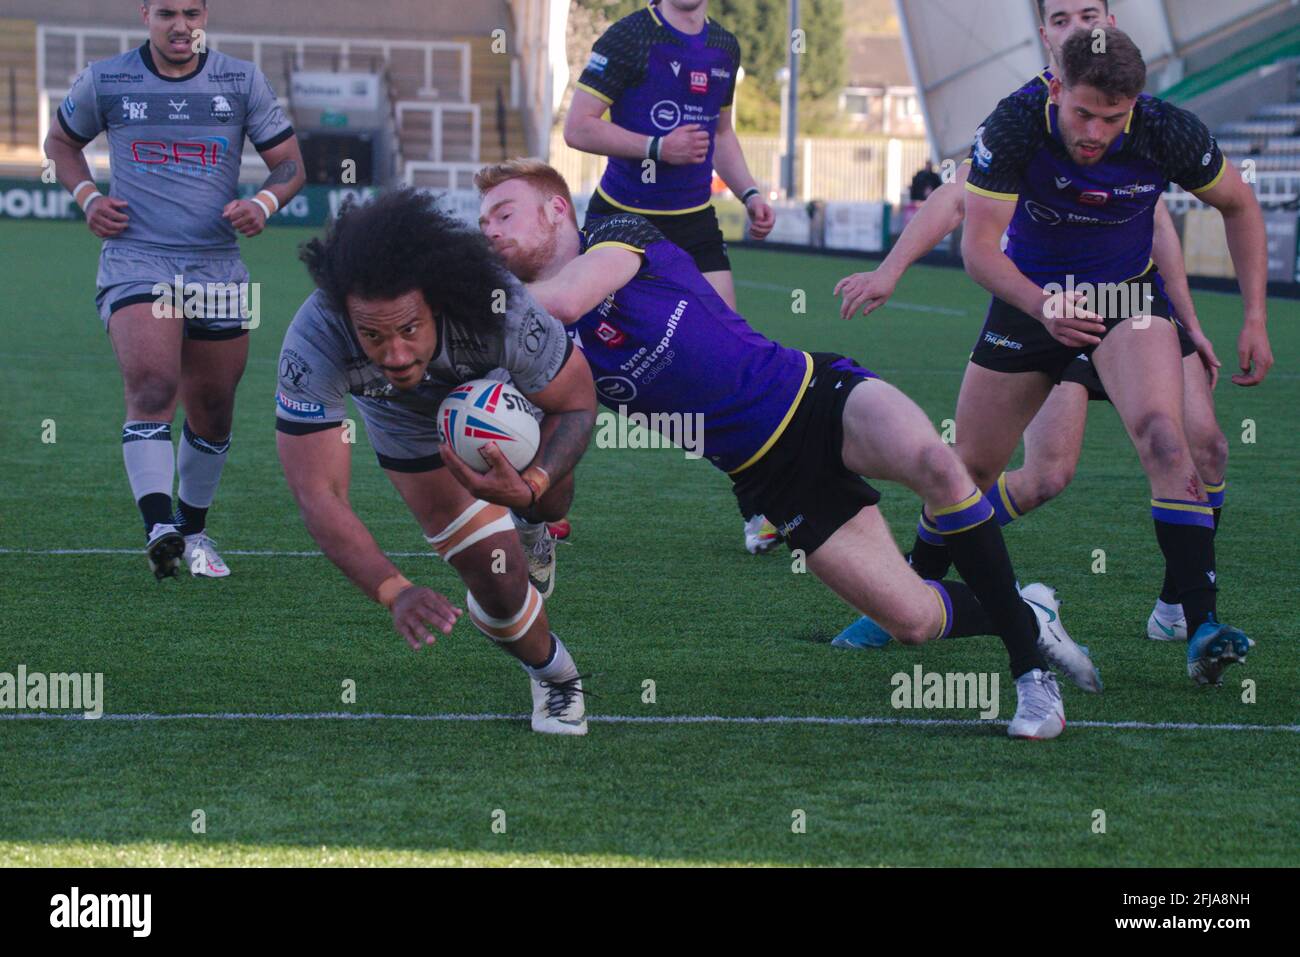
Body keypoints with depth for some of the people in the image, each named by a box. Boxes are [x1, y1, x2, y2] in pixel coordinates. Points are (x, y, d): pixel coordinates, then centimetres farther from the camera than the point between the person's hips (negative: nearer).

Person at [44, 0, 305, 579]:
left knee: (212, 415, 10)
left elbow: (290, 162, 9)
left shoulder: (242, 83, 4)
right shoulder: (105, 82, 3)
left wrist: (264, 206, -12)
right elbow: (61, 141, 21)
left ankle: (192, 531, 32)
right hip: (134, 263, -3)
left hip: (217, 267, 3)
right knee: (151, 385, -26)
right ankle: (158, 528, -36)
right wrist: (87, 197, 2)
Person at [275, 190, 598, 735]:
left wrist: (529, 487, -45)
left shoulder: (502, 313, -45)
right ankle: (553, 674, 25)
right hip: (406, 420, 0)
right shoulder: (312, 343, -45)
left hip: (500, 384, 1)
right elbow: (316, 493, -42)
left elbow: (575, 405, -25)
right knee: (497, 578, -9)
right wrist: (395, 593, -56)